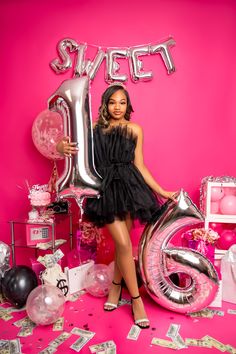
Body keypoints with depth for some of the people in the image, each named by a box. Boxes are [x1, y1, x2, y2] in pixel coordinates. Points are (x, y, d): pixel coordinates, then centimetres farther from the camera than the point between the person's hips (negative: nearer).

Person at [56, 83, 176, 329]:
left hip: (129, 186, 2)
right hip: (106, 188, -1)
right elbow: (64, 145, 3)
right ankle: (136, 299, 15)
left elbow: (139, 165, 8)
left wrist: (162, 191, 5)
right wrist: (63, 147, -22)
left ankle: (116, 286, 35)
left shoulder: (135, 129, 8)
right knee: (124, 244, -5)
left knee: (121, 242, 8)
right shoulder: (94, 128, 6)